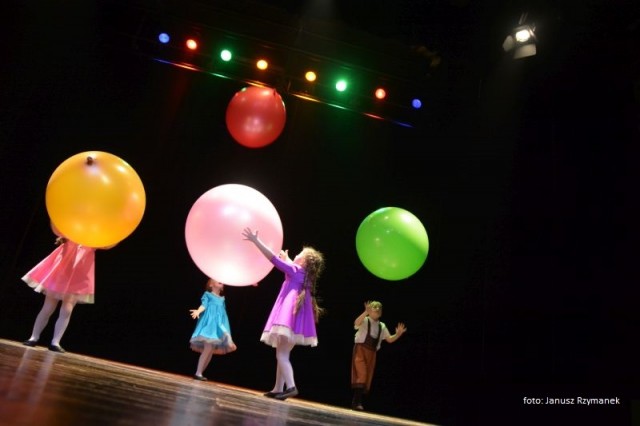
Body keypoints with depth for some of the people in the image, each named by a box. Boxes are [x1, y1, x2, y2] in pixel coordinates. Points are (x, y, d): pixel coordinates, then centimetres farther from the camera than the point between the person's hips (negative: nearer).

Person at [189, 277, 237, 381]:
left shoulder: (222, 298, 22)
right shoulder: (207, 294, 7)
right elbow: (204, 304, -9)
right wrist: (198, 311, -33)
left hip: (220, 325, 6)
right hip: (210, 323, -6)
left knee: (211, 351, 0)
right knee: (208, 348, -19)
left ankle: (200, 373, 5)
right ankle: (198, 373, -16)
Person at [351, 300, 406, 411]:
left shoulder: (382, 326, 16)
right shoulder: (365, 320, -4)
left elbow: (389, 339, 18)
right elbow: (357, 322, -27)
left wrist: (398, 334, -2)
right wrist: (366, 312, -42)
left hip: (372, 353, 7)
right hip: (361, 349, -6)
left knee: (368, 378, 5)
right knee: (361, 375, -18)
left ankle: (356, 402, 12)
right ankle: (357, 402, -15)